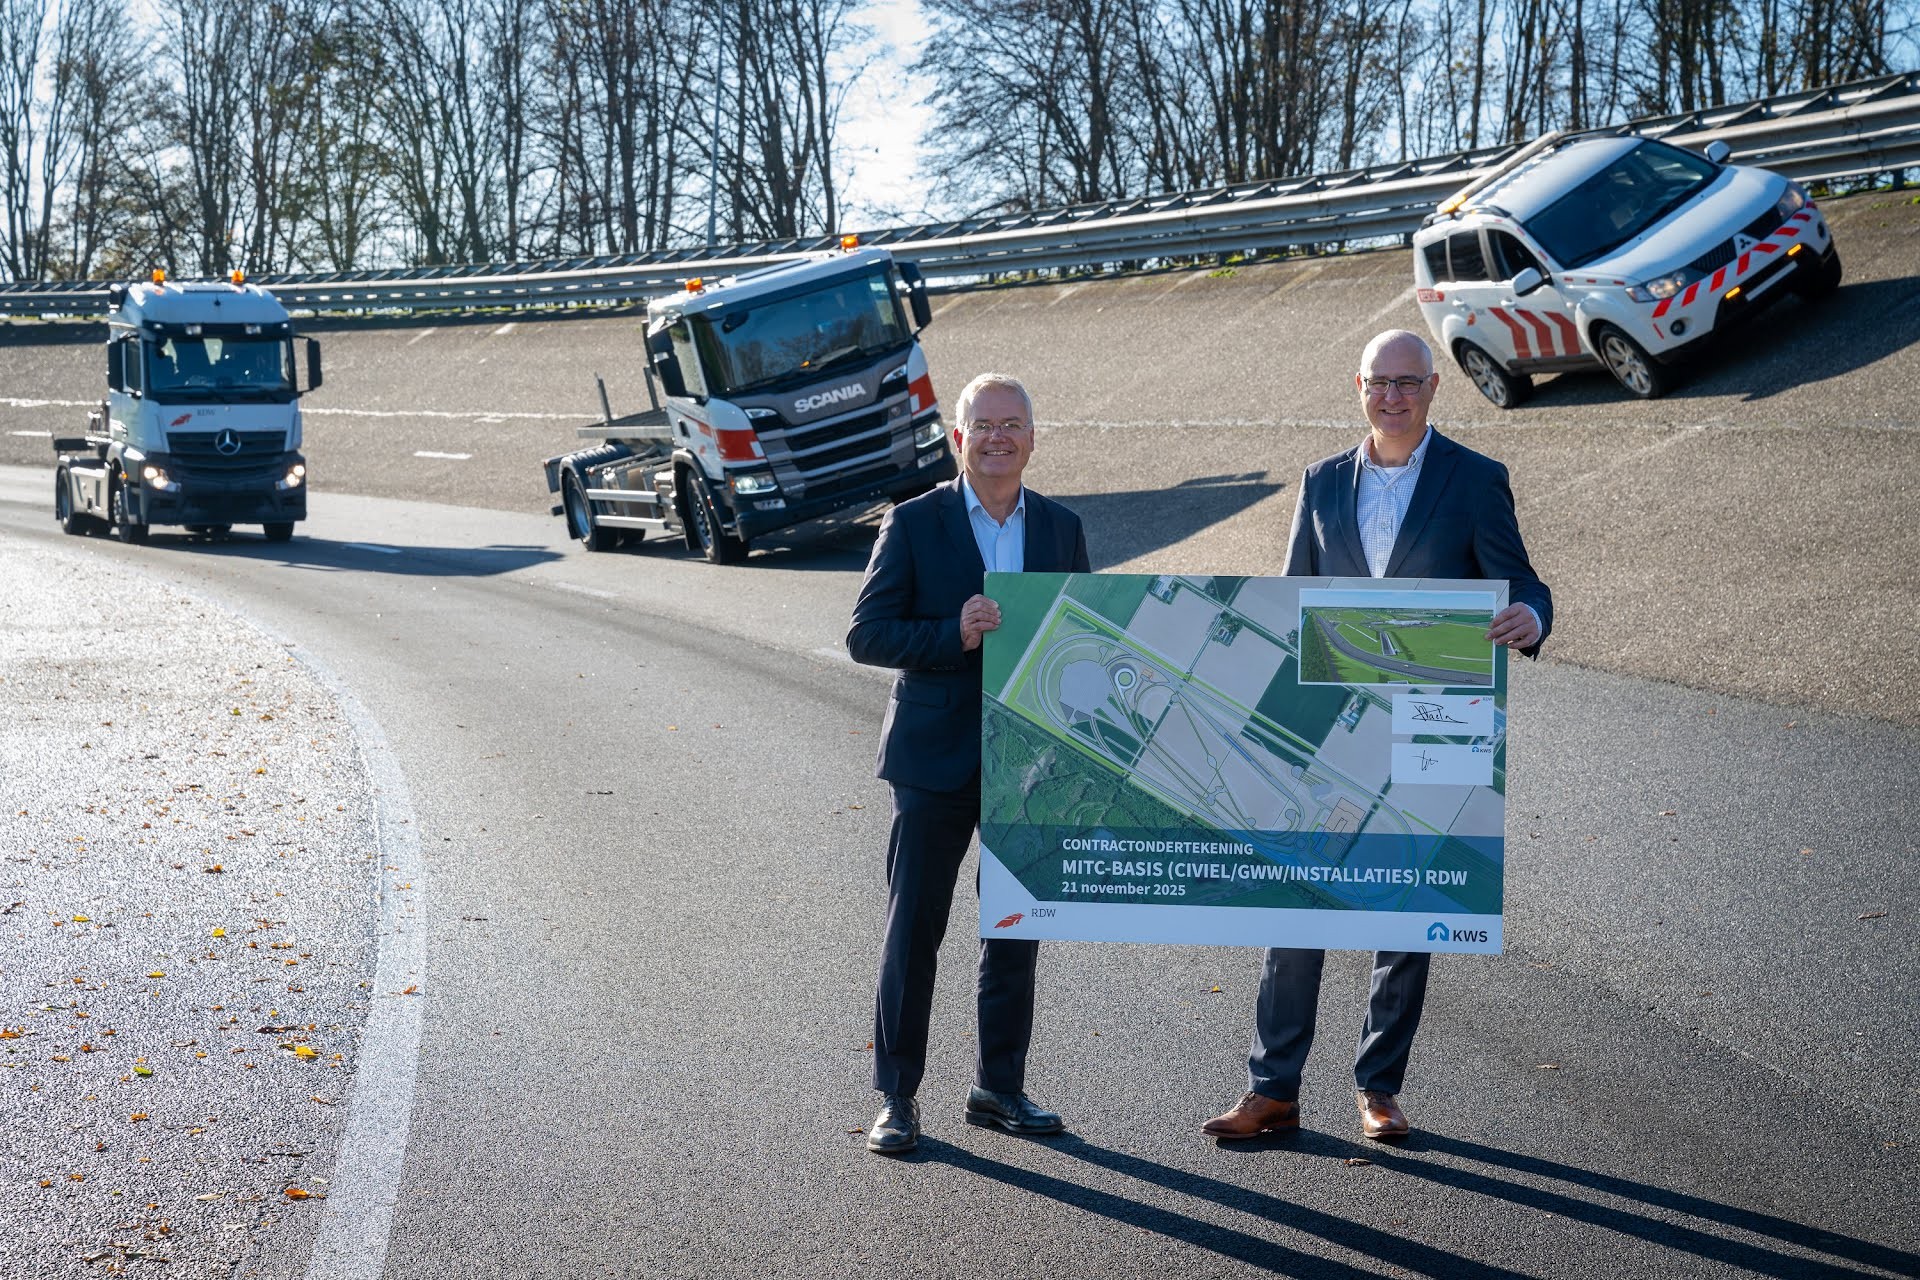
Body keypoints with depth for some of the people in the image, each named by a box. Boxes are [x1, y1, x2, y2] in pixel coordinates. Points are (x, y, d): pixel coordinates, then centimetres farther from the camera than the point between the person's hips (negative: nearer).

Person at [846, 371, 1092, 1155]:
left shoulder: (1061, 529, 8)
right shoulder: (914, 524, -3)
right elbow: (865, 634, -7)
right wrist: (953, 635, -21)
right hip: (937, 759, -3)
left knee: (1017, 930, 10)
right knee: (913, 930, 1)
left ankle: (1000, 1087, 22)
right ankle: (898, 1097, 10)